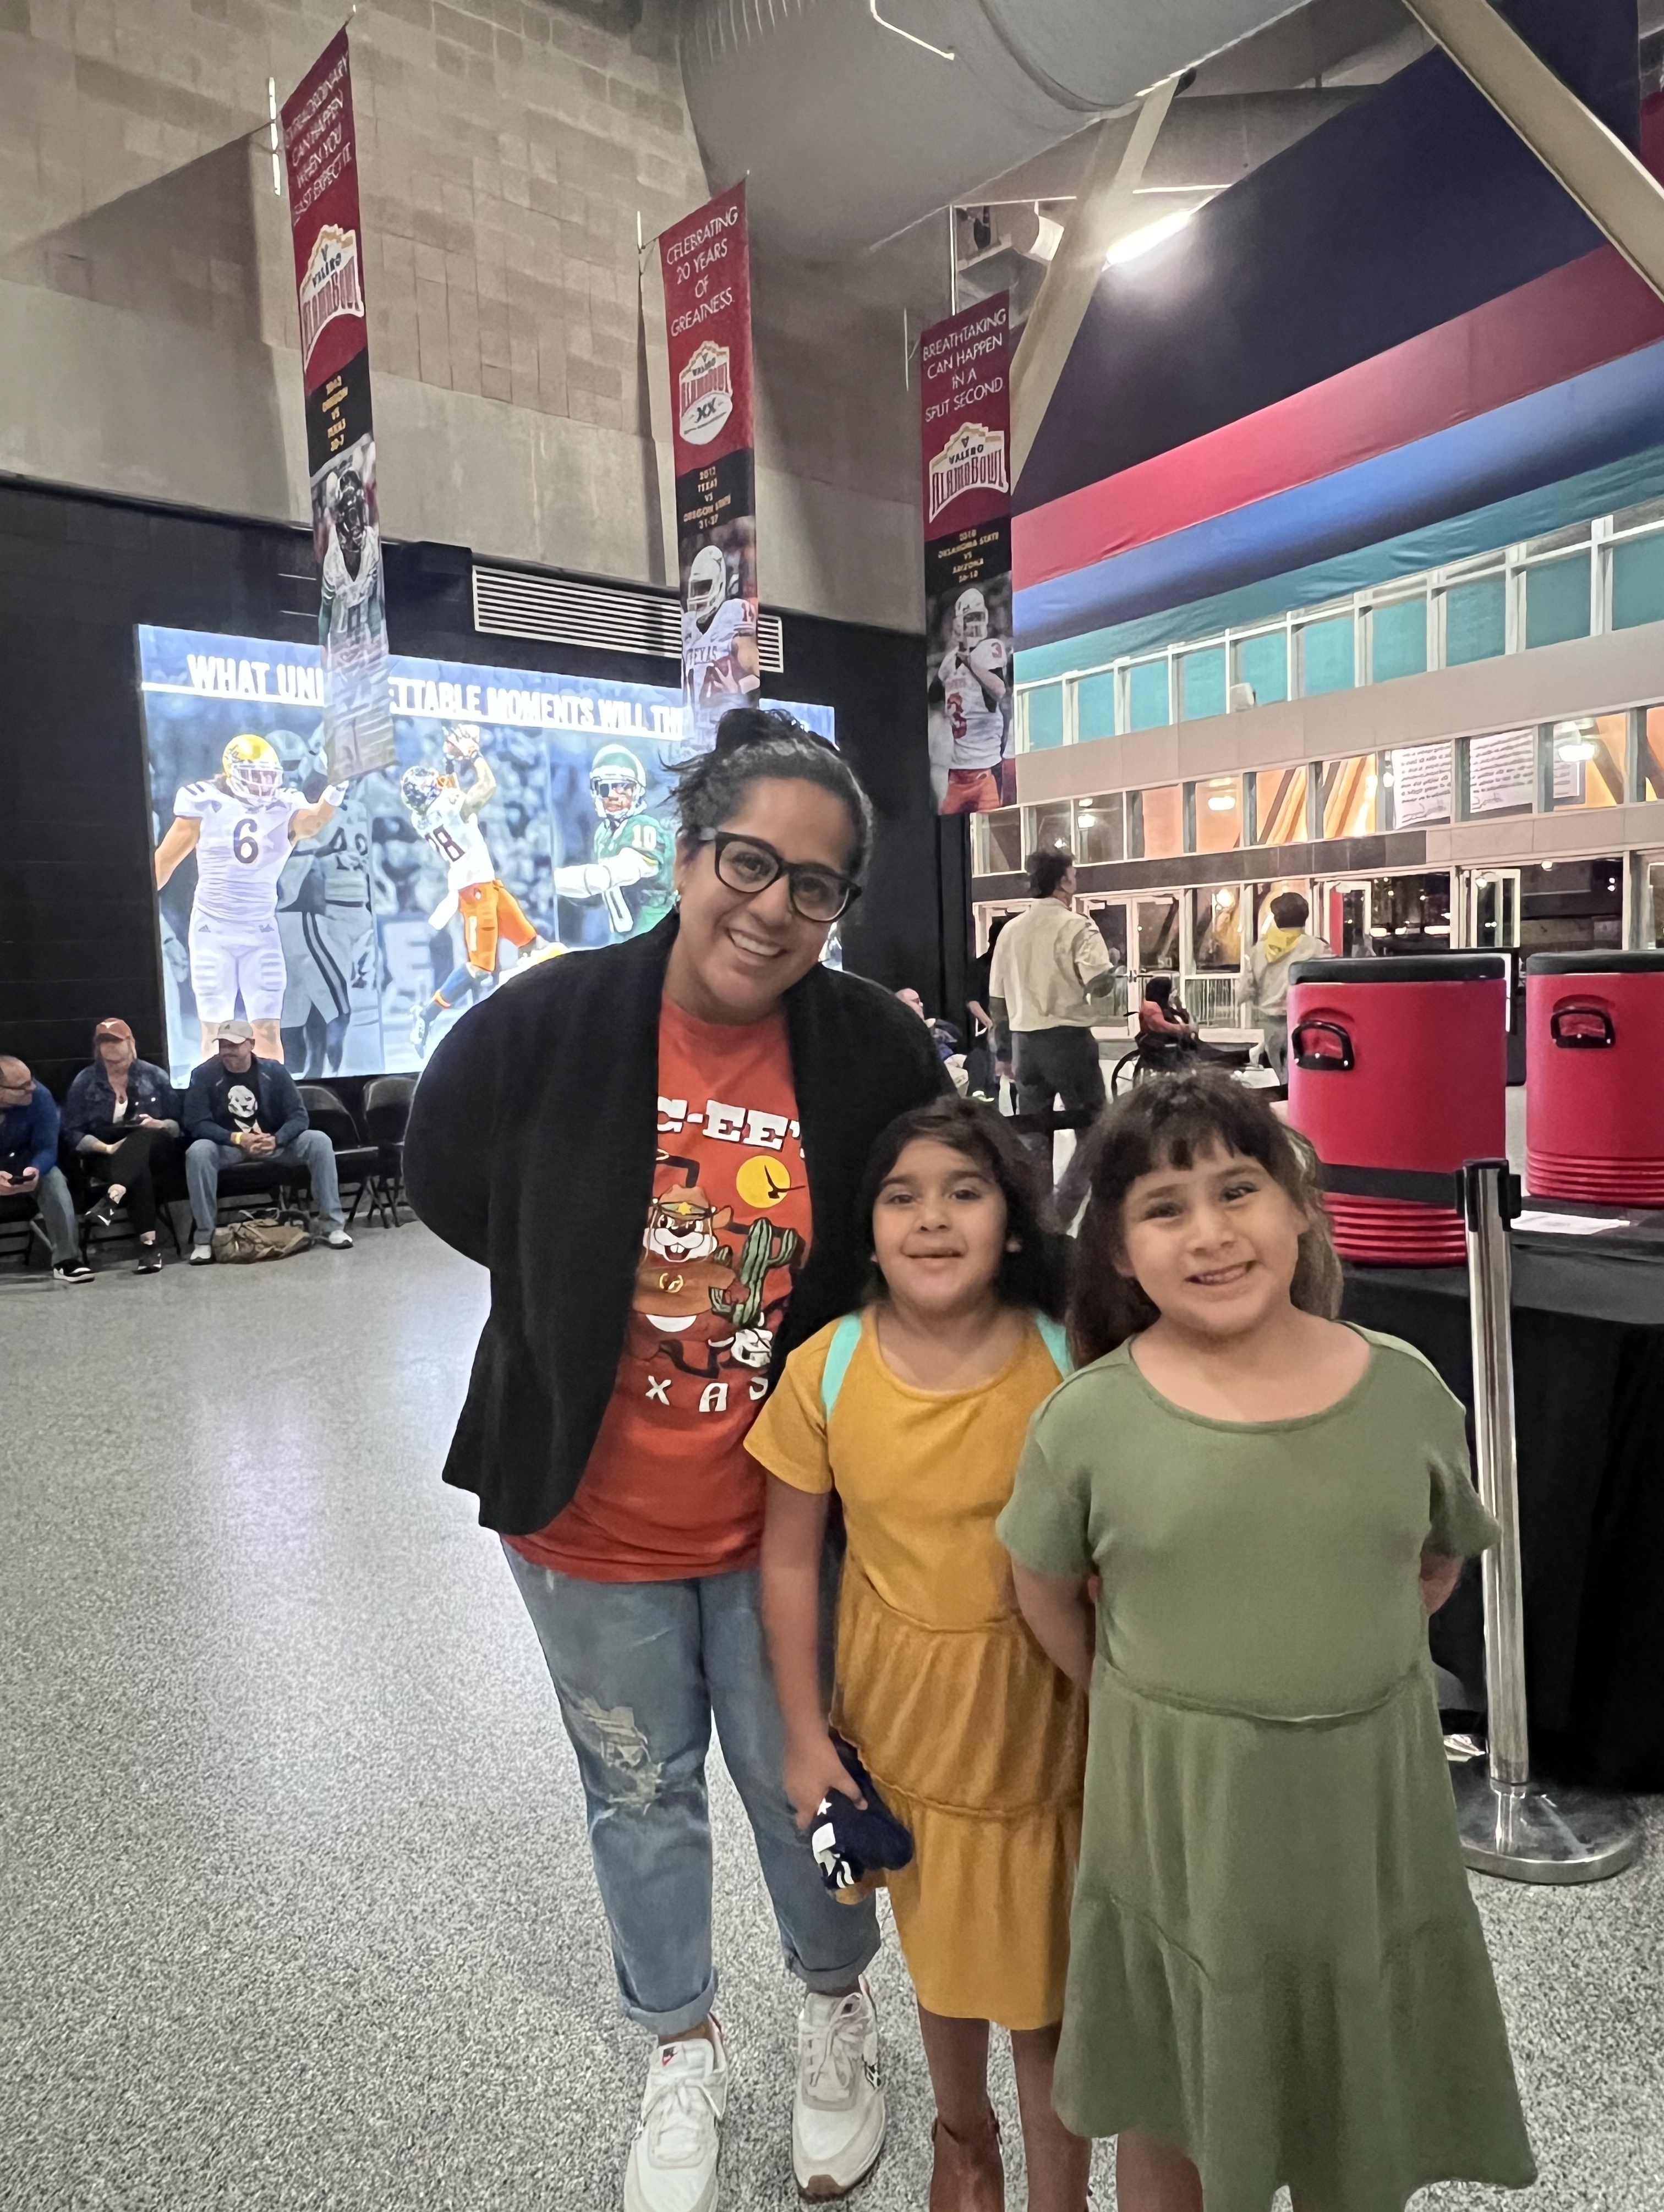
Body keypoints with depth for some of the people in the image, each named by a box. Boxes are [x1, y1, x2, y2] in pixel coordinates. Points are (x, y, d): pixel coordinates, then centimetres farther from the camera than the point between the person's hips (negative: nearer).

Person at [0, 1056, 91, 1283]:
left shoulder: (40, 1096, -22)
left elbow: (46, 1149, -17)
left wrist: (35, 1170, -41)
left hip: (20, 1163, 1)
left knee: (53, 1177, -28)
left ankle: (66, 1260, -28)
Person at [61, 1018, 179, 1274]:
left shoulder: (154, 1075, 6)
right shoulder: (84, 1082, 4)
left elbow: (178, 1124, 6)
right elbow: (72, 1132, -2)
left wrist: (158, 1125, -16)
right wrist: (107, 1148, -17)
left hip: (150, 1148, 1)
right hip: (104, 1155, -1)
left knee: (143, 1136, -36)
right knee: (139, 1169, -36)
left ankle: (111, 1199, -56)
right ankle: (149, 1244, -46)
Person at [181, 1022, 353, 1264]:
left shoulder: (274, 1071, -7)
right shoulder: (204, 1075, -10)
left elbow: (298, 1116, -9)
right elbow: (197, 1124, -15)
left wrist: (275, 1140, -29)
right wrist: (238, 1139, -29)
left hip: (274, 1143, 1)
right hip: (226, 1145, -1)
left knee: (319, 1141, -23)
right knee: (198, 1151, -35)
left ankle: (332, 1225, -17)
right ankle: (204, 1238, -25)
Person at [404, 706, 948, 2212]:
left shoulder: (877, 1053, -16)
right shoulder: (543, 1027, -18)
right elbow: (449, 1185, 1)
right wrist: (596, 1301, 1)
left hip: (782, 1514, 0)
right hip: (589, 1517, 1)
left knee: (798, 1781, 20)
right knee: (640, 1795, 21)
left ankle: (838, 2012, 50)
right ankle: (684, 2051, 48)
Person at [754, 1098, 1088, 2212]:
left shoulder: (1073, 1363, -17)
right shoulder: (827, 1370, -14)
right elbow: (790, 1560, -5)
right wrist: (807, 1735, -3)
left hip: (1049, 1714, -1)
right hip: (905, 1714, 2)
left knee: (1052, 1974, 13)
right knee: (943, 1948, 24)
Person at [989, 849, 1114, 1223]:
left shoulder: (1011, 930, 8)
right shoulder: (1075, 925, -9)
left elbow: (996, 1001, 12)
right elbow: (1099, 982, -21)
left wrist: (1007, 1049, 22)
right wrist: (1112, 965, 2)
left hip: (1024, 1038, 6)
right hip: (1067, 1037, -6)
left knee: (1033, 1134, 12)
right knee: (1092, 1129, 5)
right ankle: (1062, 1215, -6)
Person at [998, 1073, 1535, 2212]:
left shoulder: (1405, 1388, -8)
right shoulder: (1090, 1417, -14)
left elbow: (1438, 1564, 8)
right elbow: (1047, 1590, 1)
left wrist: (1337, 1674, 3)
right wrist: (1147, 1705, 2)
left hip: (1370, 1799, 2)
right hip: (1178, 1813, -1)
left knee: (1367, 2116, 22)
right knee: (1173, 2109, 20)